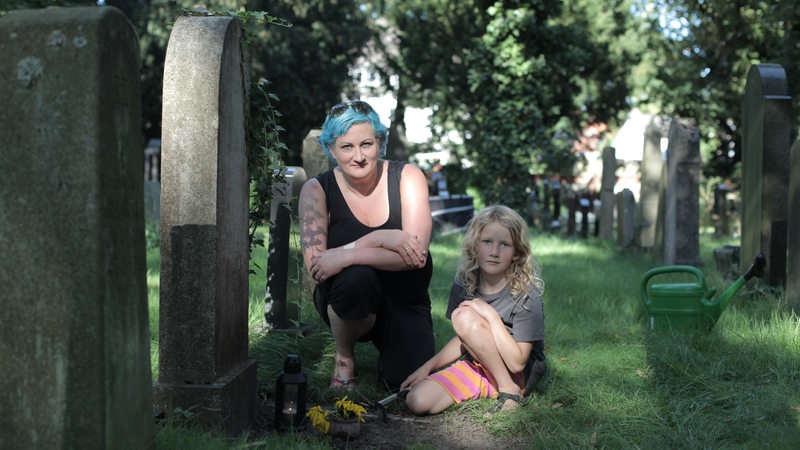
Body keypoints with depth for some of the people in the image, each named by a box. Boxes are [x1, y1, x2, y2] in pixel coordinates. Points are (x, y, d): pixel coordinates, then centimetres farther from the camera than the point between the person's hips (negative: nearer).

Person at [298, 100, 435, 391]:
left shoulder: (408, 177, -10)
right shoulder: (317, 190, -10)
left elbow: (417, 255, -21)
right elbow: (315, 267, -21)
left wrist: (345, 256, -30)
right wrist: (378, 239, -31)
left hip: (404, 301, 1)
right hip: (346, 296, -1)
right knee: (357, 277, -36)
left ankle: (385, 344, 15)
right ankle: (344, 359, -6)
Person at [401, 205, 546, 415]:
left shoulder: (526, 295, -18)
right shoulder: (464, 285, -2)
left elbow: (517, 362, -23)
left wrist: (491, 315, -27)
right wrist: (427, 367, 2)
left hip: (519, 375, -5)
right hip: (476, 367, 5)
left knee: (465, 317, -26)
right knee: (417, 401, -20)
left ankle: (510, 390, -14)